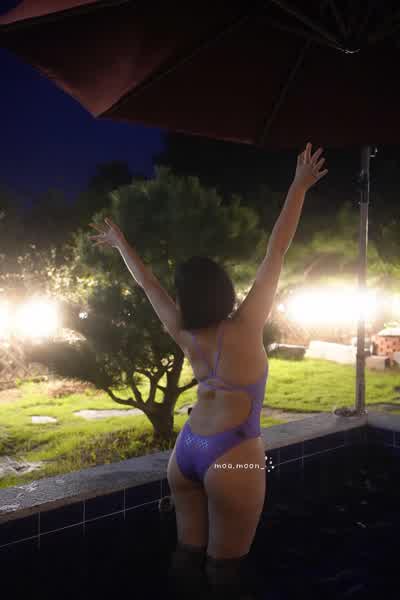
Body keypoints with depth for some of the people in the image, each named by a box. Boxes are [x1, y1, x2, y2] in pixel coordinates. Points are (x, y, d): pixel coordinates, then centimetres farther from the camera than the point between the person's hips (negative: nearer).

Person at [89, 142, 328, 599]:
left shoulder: (183, 334, -2)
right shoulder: (244, 328, -14)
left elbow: (147, 284, 12)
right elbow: (277, 253, -14)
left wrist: (120, 242, 26)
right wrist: (299, 186, -9)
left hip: (186, 450, 6)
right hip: (231, 456, -6)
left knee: (188, 550, 17)